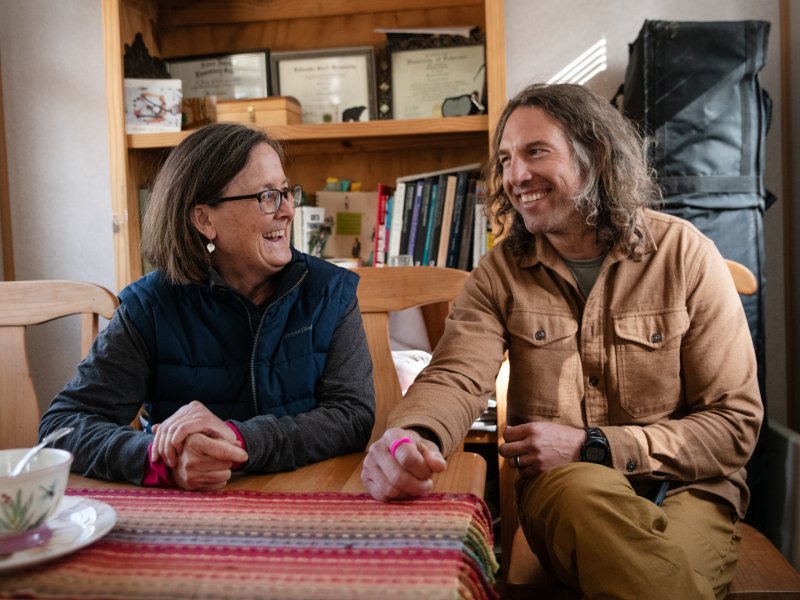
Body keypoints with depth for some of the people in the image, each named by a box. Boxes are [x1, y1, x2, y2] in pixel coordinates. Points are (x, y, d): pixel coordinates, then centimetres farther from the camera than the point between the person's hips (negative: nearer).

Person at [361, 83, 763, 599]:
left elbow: (735, 424, -5)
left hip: (686, 488, -1)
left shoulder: (685, 253, -5)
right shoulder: (502, 271, 2)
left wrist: (592, 446, -15)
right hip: (562, 486, 2)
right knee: (586, 491, -33)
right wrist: (410, 437, -38)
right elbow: (457, 378, -13)